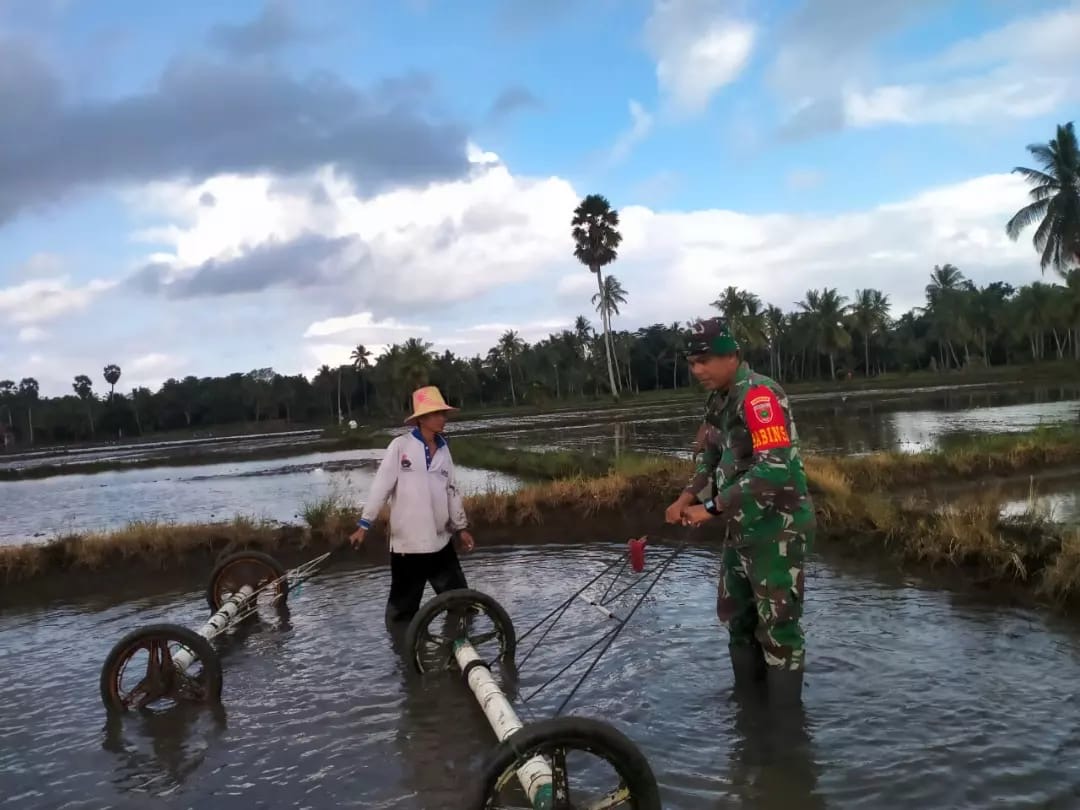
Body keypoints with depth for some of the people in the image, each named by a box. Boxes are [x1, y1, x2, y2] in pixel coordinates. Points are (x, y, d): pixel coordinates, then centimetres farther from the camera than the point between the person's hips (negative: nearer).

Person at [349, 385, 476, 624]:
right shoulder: (400, 446, -8)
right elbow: (381, 486, -9)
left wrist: (461, 527, 14)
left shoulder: (443, 450, 8)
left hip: (440, 542, 5)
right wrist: (364, 524, -12)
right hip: (407, 543, -5)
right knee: (403, 607, 6)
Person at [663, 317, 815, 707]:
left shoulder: (759, 394, -22)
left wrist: (711, 508, -26)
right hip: (742, 525, 10)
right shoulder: (719, 399, 7)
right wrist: (686, 498, 0)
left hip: (777, 526, -9)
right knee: (737, 617, 19)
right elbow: (712, 456, 17)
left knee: (777, 626, 0)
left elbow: (775, 469, -30)